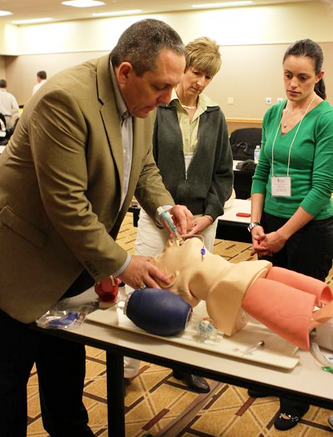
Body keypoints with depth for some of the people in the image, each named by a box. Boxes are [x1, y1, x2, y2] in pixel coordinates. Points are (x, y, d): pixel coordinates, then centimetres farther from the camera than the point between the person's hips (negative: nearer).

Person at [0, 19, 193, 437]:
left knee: (66, 358, 24)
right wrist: (119, 263, -22)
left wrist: (166, 206, -8)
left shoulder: (142, 102, -3)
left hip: (75, 255, 8)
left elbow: (143, 167, 11)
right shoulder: (65, 98, -29)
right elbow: (66, 202, -29)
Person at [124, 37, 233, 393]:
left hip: (202, 218, 3)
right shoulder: (155, 109, -3)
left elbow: (223, 173, 9)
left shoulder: (214, 116, 8)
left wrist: (209, 214, -2)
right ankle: (126, 367, 18)